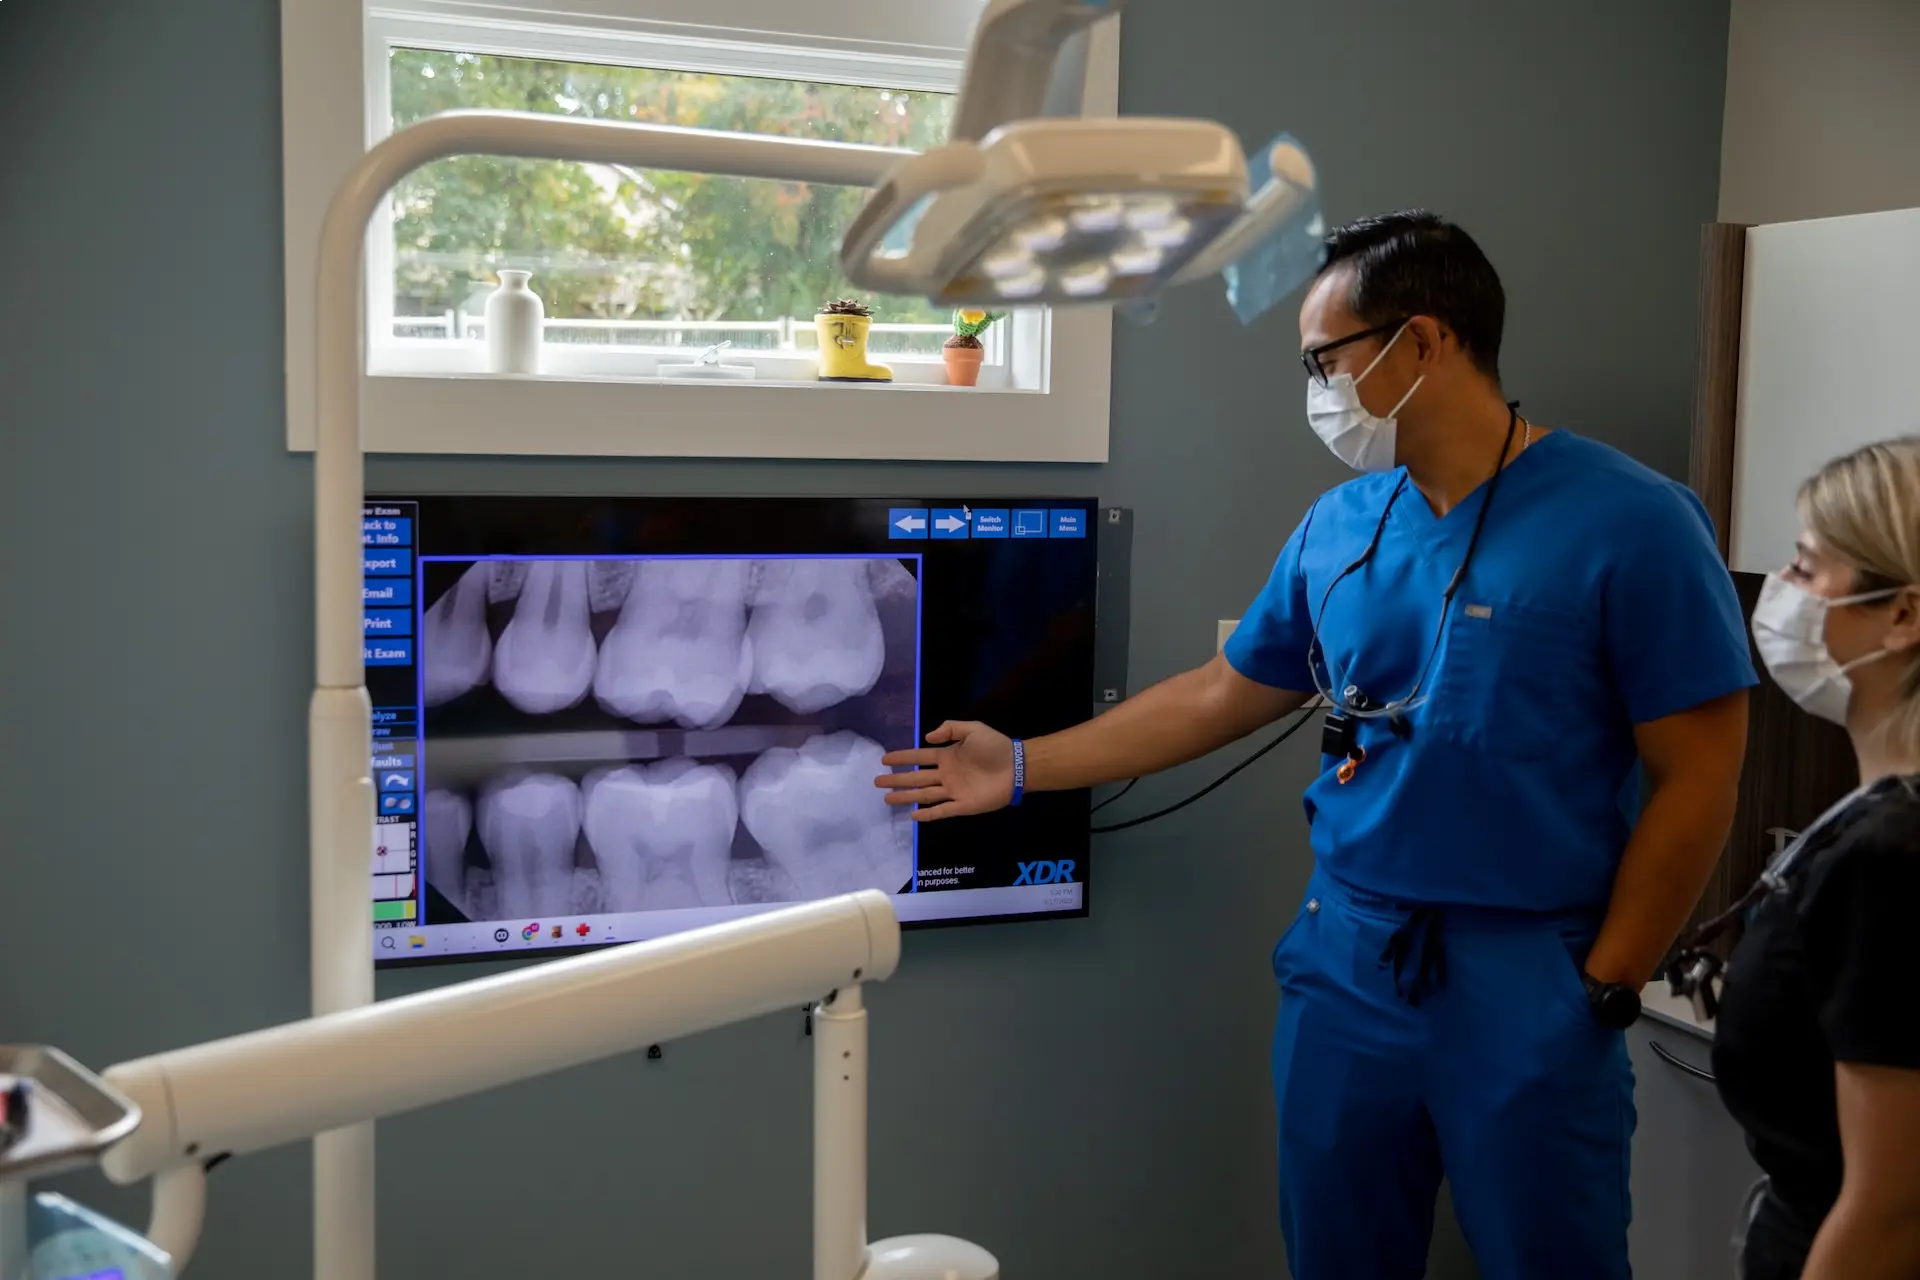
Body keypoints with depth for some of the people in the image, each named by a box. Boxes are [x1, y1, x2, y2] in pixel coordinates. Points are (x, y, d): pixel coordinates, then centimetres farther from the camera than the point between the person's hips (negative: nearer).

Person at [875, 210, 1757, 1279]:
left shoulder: (1629, 524, -12)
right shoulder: (1337, 528, 5)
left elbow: (1698, 782, -11)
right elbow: (1223, 696, 15)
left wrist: (1603, 990, -10)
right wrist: (1023, 769, 15)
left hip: (1530, 980, -5)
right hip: (1346, 958, 5)